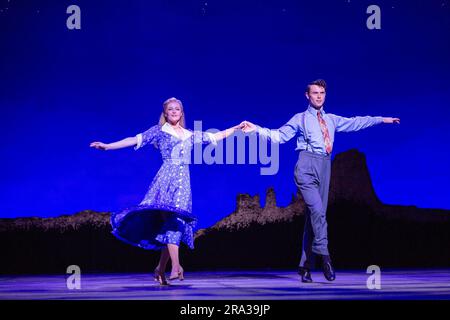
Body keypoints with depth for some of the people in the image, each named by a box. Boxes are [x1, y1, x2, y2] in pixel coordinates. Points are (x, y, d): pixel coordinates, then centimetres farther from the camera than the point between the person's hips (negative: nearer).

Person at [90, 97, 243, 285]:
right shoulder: (159, 131, 11)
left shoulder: (190, 135, 22)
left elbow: (214, 137, 29)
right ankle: (176, 265, -30)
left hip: (183, 181, 4)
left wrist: (236, 128, 29)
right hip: (166, 178, -4)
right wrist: (107, 146, -5)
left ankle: (160, 269, 4)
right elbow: (135, 140, 4)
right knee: (170, 217, -20)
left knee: (175, 220, -4)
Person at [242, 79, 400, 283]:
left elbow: (355, 123, 26)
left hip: (324, 167, 4)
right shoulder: (300, 119, 10)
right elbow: (278, 136, 5)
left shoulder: (332, 120, 22)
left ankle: (306, 265, 6)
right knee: (317, 210, -20)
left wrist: (381, 119, 25)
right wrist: (257, 129, -7)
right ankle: (324, 256, -17)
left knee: (315, 214, 3)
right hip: (307, 166, -4)